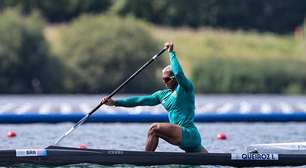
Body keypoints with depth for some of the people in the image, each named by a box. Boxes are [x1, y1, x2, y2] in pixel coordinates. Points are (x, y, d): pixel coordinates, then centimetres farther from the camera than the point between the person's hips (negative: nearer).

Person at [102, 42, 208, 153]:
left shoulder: (186, 88, -3)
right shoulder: (163, 94, 18)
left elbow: (178, 73, -24)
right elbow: (140, 100, 14)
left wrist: (171, 53, -16)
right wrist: (115, 102, 8)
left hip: (189, 134, -9)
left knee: (154, 128, -20)